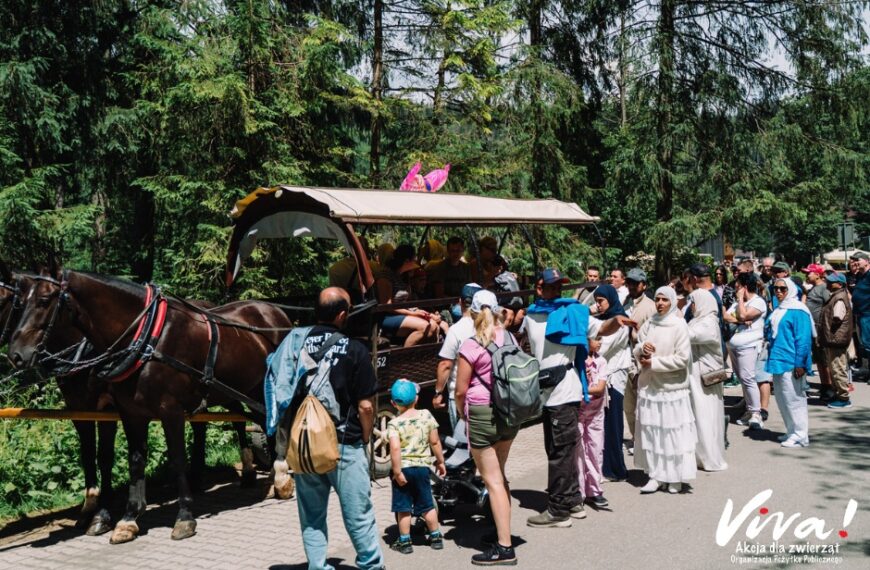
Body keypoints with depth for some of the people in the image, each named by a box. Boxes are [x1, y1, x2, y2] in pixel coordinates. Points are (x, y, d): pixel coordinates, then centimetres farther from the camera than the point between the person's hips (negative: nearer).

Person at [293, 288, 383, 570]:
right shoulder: (354, 350, -11)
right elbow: (365, 405, -10)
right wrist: (365, 439, 5)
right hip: (345, 444, -3)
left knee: (311, 515, 15)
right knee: (358, 514, 10)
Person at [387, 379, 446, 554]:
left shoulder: (394, 423, -12)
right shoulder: (426, 416, -3)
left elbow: (395, 448, -23)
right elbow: (435, 442, 1)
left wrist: (397, 472, -17)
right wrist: (440, 461, 13)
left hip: (403, 468, -3)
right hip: (422, 466, 3)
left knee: (403, 508, 8)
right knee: (427, 504, 16)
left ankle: (404, 541, 14)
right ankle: (436, 537, 25)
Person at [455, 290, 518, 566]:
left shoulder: (471, 346, -13)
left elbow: (461, 390, -11)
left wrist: (461, 411, 8)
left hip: (482, 414, -6)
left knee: (493, 481, -2)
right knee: (498, 475, 20)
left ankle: (505, 547, 0)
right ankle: (502, 529, 29)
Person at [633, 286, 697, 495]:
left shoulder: (679, 326, -6)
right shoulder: (649, 324, 8)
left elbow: (682, 358, -12)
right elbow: (637, 352, 13)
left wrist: (654, 363, -11)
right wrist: (641, 349, -10)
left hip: (671, 387, -5)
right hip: (649, 385, 5)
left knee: (673, 432, 0)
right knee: (650, 430, 5)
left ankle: (676, 476, 10)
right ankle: (656, 474, 13)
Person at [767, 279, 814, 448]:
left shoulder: (797, 311, -12)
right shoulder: (778, 310, 13)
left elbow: (803, 339, -16)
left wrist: (800, 364, -18)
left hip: (791, 364, -9)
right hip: (778, 362, 9)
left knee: (794, 399, -2)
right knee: (782, 399, 14)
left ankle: (800, 436, 7)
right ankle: (792, 432, 25)